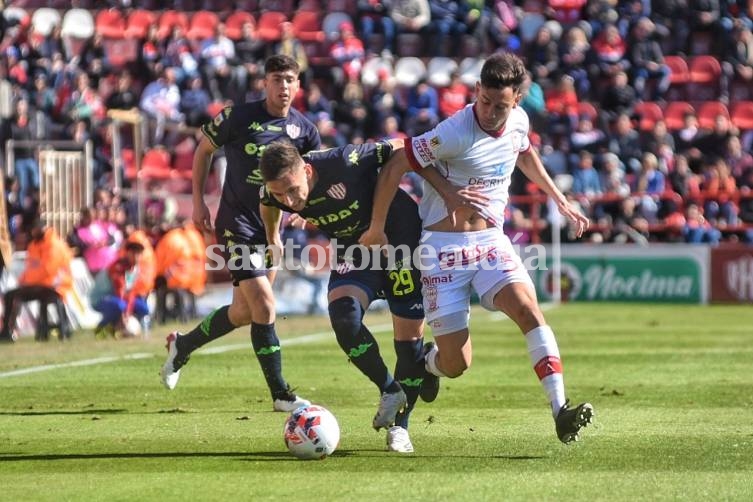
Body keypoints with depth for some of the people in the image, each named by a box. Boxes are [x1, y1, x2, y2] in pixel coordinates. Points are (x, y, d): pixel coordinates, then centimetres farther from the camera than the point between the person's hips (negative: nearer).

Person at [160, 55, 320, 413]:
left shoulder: (304, 130, 1)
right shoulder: (239, 117, -10)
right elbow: (204, 149, 5)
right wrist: (198, 201, 1)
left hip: (270, 228, 6)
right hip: (237, 225, -6)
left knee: (243, 312, 13)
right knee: (264, 304, -16)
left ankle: (182, 346, 39)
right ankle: (280, 394, -10)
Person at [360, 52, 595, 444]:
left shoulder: (519, 121, -1)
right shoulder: (454, 133, -21)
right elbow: (394, 167, -15)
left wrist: (560, 201, 26)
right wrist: (376, 229, -8)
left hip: (491, 240, 5)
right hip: (444, 248, -5)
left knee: (528, 309, -23)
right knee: (456, 364, -5)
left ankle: (560, 412, -28)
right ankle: (427, 366, 33)